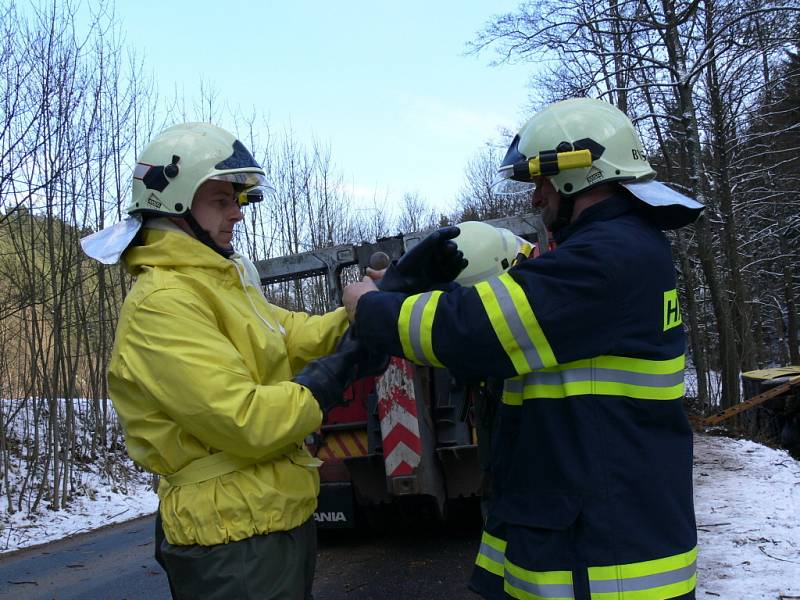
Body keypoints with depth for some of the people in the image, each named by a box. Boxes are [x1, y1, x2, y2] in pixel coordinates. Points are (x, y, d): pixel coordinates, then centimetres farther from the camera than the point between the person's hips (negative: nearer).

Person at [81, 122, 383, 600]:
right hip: (234, 541, -9)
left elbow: (294, 334, 6)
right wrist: (341, 367, -16)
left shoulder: (219, 282, 13)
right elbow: (246, 421, -25)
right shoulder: (163, 303, -20)